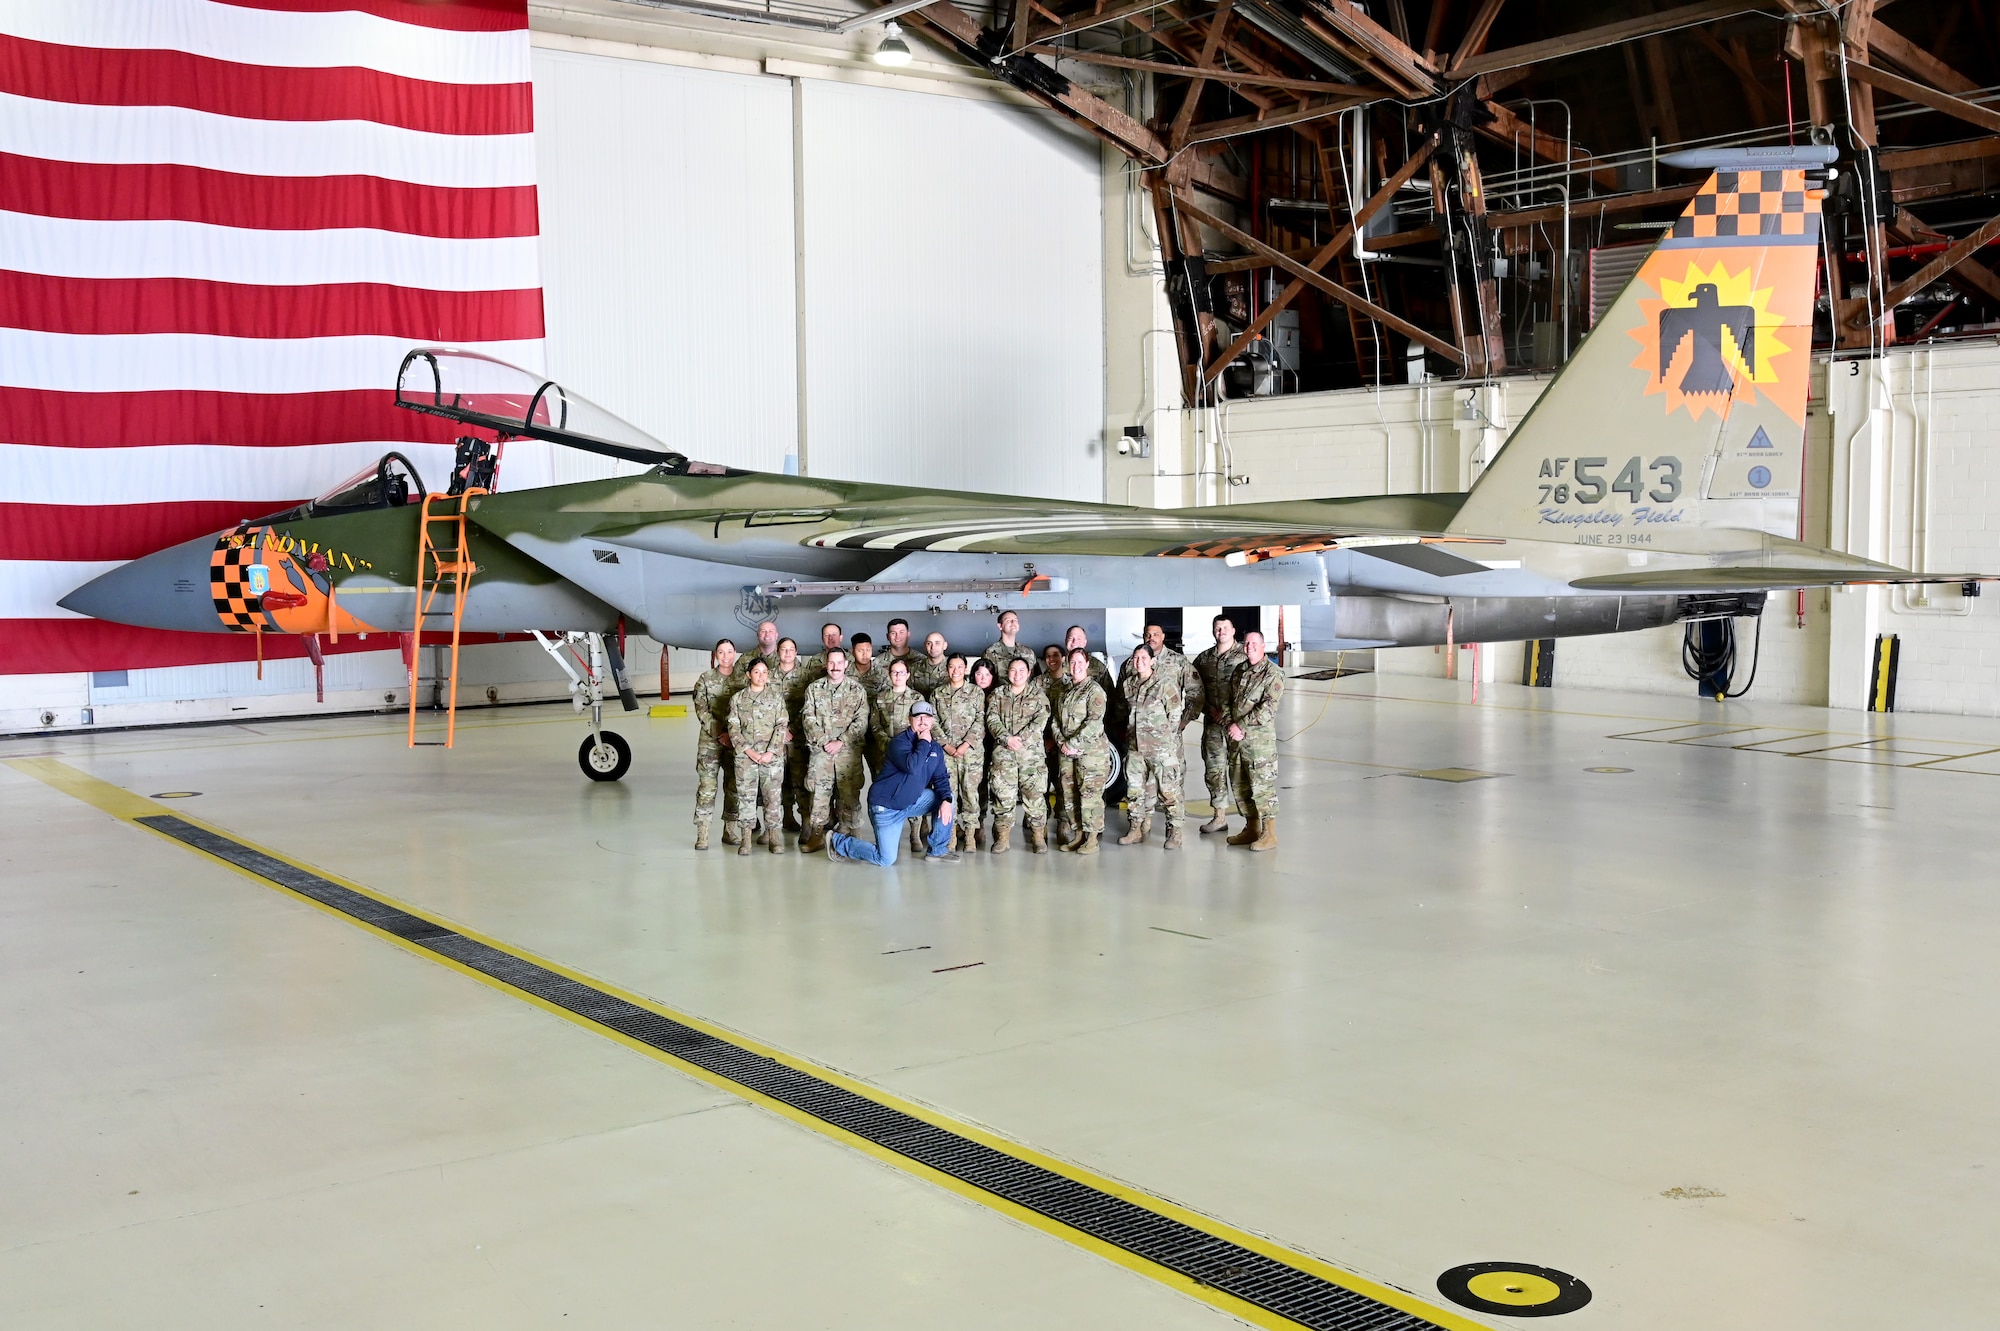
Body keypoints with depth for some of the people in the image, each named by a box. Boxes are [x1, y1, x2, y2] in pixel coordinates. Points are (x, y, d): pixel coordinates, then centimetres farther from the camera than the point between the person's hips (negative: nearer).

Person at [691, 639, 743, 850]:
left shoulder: (742, 679, 6)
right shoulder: (705, 679, 4)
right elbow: (701, 710, -1)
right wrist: (719, 734, -11)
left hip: (736, 739, 2)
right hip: (710, 740, -2)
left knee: (734, 785, 5)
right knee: (707, 784, -8)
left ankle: (730, 830, 15)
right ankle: (702, 834, -7)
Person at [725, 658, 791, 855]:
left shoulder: (776, 697, 6)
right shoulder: (738, 698, 7)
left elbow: (781, 727, 0)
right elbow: (733, 728, 2)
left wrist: (771, 752, -11)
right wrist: (749, 751, -10)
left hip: (772, 755, 0)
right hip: (745, 755, 1)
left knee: (773, 796, -1)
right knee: (745, 796, 0)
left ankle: (775, 837, 5)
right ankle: (746, 839, 4)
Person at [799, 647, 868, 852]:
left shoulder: (857, 690, 5)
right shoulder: (814, 688, 9)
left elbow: (861, 722, -2)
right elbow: (808, 718, 2)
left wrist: (841, 742, -11)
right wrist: (823, 741, -9)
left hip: (849, 751, -1)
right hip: (819, 751, 1)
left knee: (849, 794, 0)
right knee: (818, 793, 1)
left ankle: (849, 838, 6)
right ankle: (816, 835, 9)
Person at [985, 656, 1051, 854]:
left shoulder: (1038, 696, 10)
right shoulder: (997, 694, 13)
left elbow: (1040, 721, -3)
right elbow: (992, 719, 2)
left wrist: (1021, 738, -15)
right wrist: (1007, 738, -13)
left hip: (1032, 752, -1)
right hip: (1003, 753, 1)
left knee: (1035, 794, -4)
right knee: (1003, 795, -1)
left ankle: (1038, 837, 3)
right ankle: (1002, 837, 7)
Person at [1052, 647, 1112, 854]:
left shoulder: (1094, 690, -7)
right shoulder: (1065, 690, 14)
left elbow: (1094, 722, -16)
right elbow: (1056, 720, 13)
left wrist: (1073, 744, -17)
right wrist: (1061, 743, -4)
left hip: (1091, 750, -7)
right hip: (1066, 752, 7)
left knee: (1090, 794, -5)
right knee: (1069, 794, 8)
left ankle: (1092, 839, 0)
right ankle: (1077, 835, 18)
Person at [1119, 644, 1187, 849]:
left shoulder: (1166, 681, -8)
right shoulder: (1129, 684, 10)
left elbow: (1175, 713, -7)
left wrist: (1166, 738, -5)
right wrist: (1129, 735, 13)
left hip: (1161, 747, -6)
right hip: (1135, 746, 6)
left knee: (1168, 789, -4)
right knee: (1135, 788, 11)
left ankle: (1174, 832, 2)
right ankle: (1137, 828, 21)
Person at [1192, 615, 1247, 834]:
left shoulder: (1243, 656, -2)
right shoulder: (1204, 659, 12)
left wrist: (1228, 713, -13)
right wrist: (1210, 709, -1)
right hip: (1212, 723, 5)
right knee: (1213, 769, 7)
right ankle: (1219, 816, 16)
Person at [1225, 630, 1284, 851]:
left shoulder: (1273, 673, -10)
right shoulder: (1239, 671, 14)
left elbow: (1268, 708, -18)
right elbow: (1228, 700, 16)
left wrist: (1241, 725, -17)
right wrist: (1231, 725, -2)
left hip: (1260, 739, -8)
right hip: (1236, 738, 8)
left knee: (1262, 785, -6)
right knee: (1240, 785, 13)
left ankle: (1270, 835, 1)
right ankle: (1251, 829, 25)